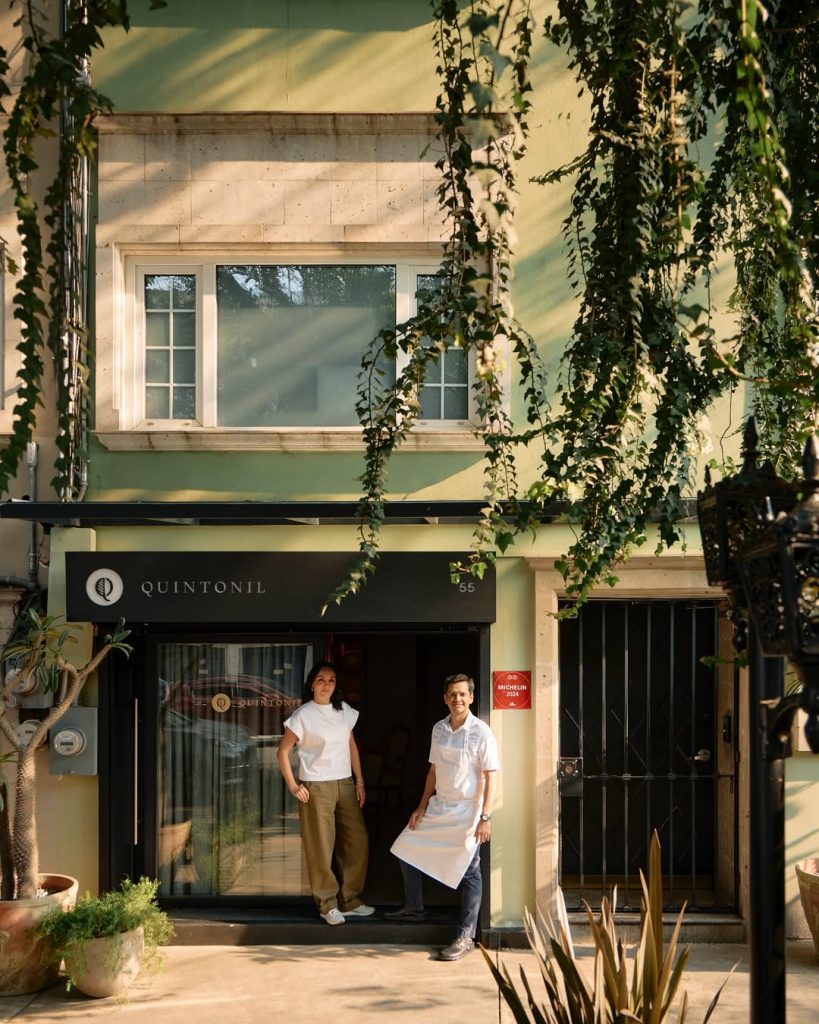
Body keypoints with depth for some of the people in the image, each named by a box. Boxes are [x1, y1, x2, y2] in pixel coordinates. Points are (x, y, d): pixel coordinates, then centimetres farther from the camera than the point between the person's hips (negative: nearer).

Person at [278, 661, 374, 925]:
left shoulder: (344, 711, 6)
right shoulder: (303, 715, -9)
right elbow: (283, 751, -5)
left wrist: (359, 781, 9)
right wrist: (293, 786, -9)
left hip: (345, 785, 5)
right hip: (316, 787, -5)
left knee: (357, 842, 6)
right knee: (321, 848, -1)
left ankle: (350, 901, 19)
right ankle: (327, 905, 12)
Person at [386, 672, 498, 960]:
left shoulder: (481, 733, -14)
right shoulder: (439, 729, 5)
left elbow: (490, 777, -15)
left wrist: (485, 817, -20)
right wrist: (422, 806, 12)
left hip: (467, 811, -7)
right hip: (439, 807, 7)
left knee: (468, 872, -2)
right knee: (407, 849, 12)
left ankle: (466, 937, 8)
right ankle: (414, 908, 31)